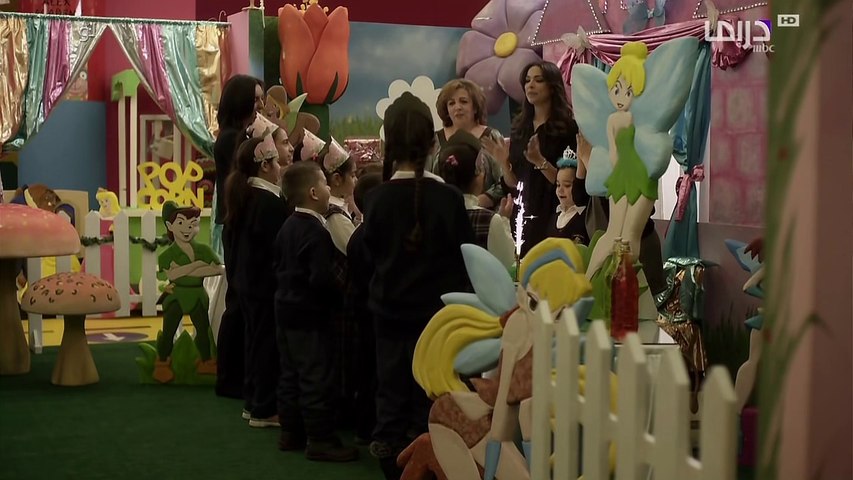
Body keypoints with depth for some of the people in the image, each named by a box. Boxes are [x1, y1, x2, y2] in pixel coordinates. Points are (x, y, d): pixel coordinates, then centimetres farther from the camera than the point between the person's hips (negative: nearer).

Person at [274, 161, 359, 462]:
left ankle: (290, 432, 23)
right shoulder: (316, 233, -20)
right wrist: (341, 290, -11)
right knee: (317, 377, -3)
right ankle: (320, 440, 1)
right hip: (310, 313, -10)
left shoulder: (287, 227, 9)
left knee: (290, 374, 15)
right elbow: (322, 278, -27)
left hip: (286, 307, 10)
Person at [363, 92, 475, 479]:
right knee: (430, 402, 9)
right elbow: (467, 258, -5)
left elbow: (372, 252, 2)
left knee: (392, 394, 11)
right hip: (437, 313, -1)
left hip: (390, 313, 2)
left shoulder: (376, 198, -10)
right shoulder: (448, 197, -14)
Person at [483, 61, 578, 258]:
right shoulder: (520, 127, 10)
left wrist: (540, 162, -24)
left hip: (551, 215, -5)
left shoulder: (567, 127, -6)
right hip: (521, 216, 5)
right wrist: (504, 163, -5)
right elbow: (514, 183, 12)